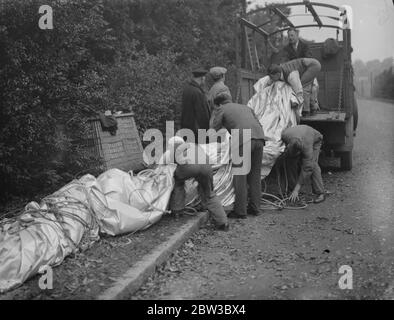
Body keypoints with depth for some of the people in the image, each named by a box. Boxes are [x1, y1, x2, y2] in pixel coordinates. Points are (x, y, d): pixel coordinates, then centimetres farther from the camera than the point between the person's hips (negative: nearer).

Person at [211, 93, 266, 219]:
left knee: (240, 176, 0)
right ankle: (255, 208, 20)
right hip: (259, 138, 6)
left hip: (243, 140, -6)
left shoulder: (222, 110, 18)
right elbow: (259, 124, 28)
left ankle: (240, 211, 2)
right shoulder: (245, 107, 34)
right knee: (255, 175, 15)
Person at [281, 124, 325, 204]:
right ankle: (291, 189, -2)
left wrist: (296, 190, -42)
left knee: (312, 164, -26)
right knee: (290, 162, -13)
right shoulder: (284, 135, -36)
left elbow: (307, 168, -42)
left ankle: (320, 193, -21)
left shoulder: (307, 147, -44)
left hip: (315, 140, -5)